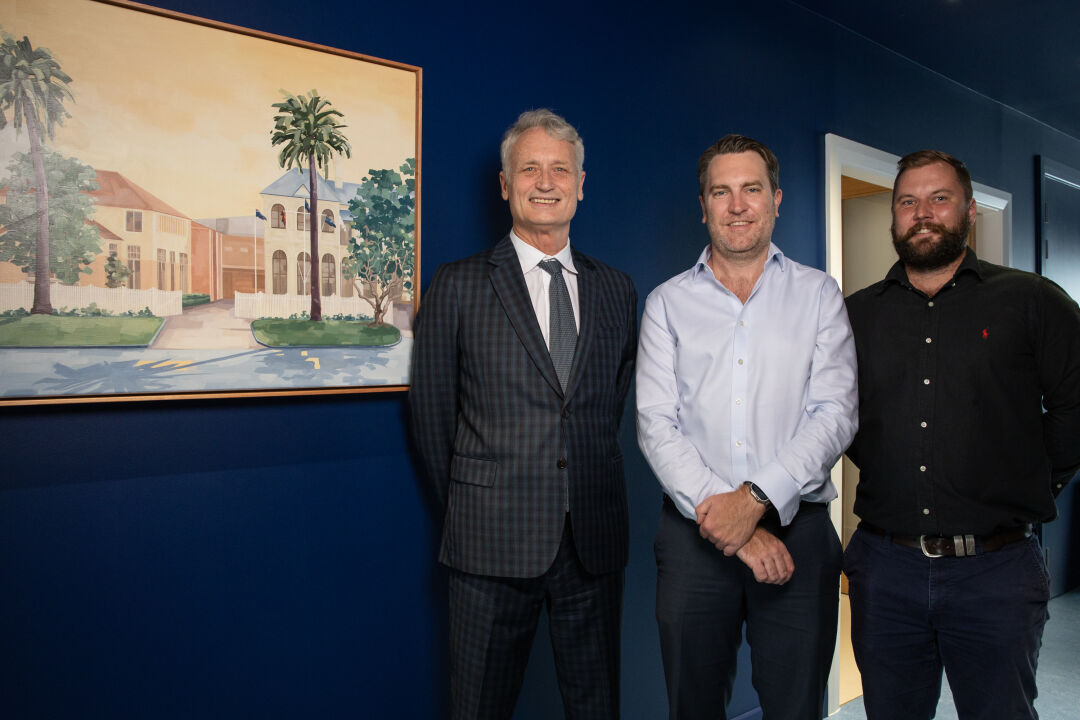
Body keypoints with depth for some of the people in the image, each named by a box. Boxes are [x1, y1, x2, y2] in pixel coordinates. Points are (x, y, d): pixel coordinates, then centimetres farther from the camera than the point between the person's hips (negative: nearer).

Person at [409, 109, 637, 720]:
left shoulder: (617, 290, 9)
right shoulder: (458, 286, -1)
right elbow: (432, 412, 3)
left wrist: (586, 477, 10)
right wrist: (467, 506, 7)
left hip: (595, 540, 3)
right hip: (495, 539, -2)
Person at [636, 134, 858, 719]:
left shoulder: (818, 294, 6)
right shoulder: (667, 303, 6)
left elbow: (835, 415, -4)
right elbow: (656, 426, -3)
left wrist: (757, 498, -16)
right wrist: (725, 518, -13)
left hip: (796, 527, 0)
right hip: (694, 533, 1)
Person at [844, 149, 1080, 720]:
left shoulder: (1032, 302, 0)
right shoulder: (855, 315, 7)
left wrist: (1033, 483, 1)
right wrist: (886, 470, 10)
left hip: (996, 571, -2)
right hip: (884, 569, 3)